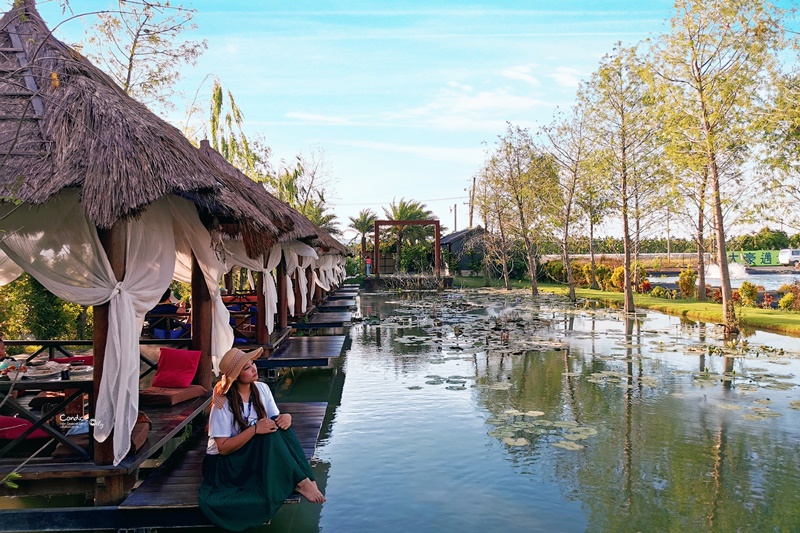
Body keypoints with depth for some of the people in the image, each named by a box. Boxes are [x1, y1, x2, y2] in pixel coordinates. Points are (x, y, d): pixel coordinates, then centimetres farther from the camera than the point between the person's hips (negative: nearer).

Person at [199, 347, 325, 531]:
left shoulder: (261, 389, -3)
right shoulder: (223, 404, -19)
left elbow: (275, 419, -1)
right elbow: (223, 448, -20)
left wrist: (286, 417, -25)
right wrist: (254, 429, -32)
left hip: (259, 455, 6)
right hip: (224, 463, -5)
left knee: (279, 425, -24)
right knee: (270, 434, -31)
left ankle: (306, 478, -25)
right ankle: (302, 482, -25)